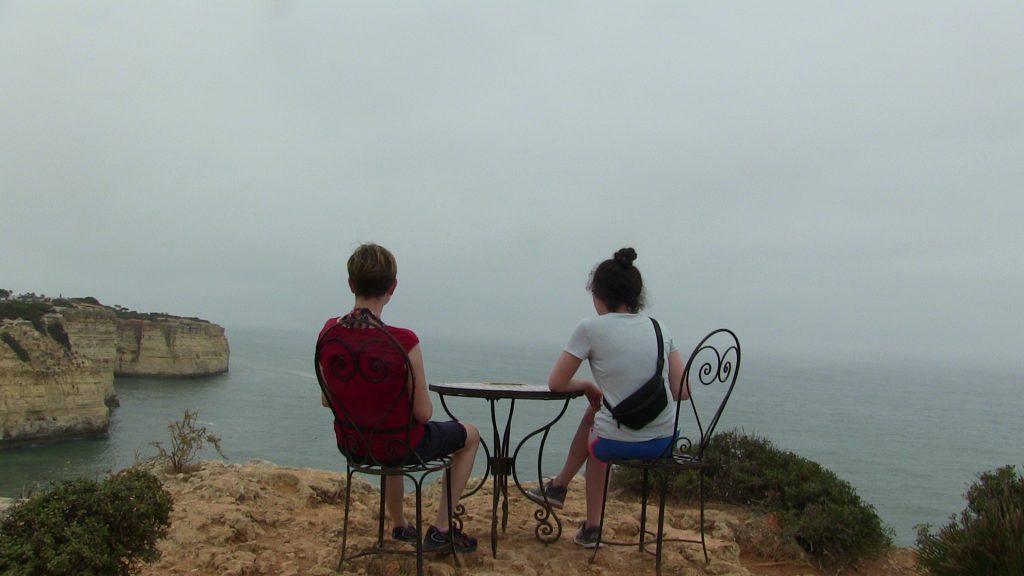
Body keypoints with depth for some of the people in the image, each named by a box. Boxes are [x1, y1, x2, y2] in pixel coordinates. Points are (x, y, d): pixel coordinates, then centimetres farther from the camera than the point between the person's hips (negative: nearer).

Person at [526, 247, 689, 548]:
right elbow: (682, 392, 4)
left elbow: (556, 383, -3)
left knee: (596, 441, 34)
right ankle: (559, 486, 47)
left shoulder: (591, 328, -9)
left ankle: (592, 527, 42)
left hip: (619, 443, -4)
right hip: (665, 441, 5)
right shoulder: (659, 328, 5)